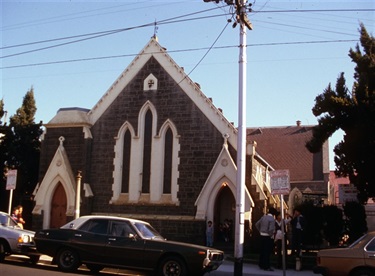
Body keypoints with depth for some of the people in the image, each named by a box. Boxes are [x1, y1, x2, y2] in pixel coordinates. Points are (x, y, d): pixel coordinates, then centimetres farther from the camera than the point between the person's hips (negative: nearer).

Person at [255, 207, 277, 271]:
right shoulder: (272, 219, -16)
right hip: (268, 237, -7)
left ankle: (261, 265, 23)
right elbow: (271, 229, -24)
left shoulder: (264, 217, 7)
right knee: (267, 252, -1)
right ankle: (266, 266, 2)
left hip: (262, 236, 7)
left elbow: (257, 224, 13)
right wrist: (271, 234, -8)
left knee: (262, 251, 14)